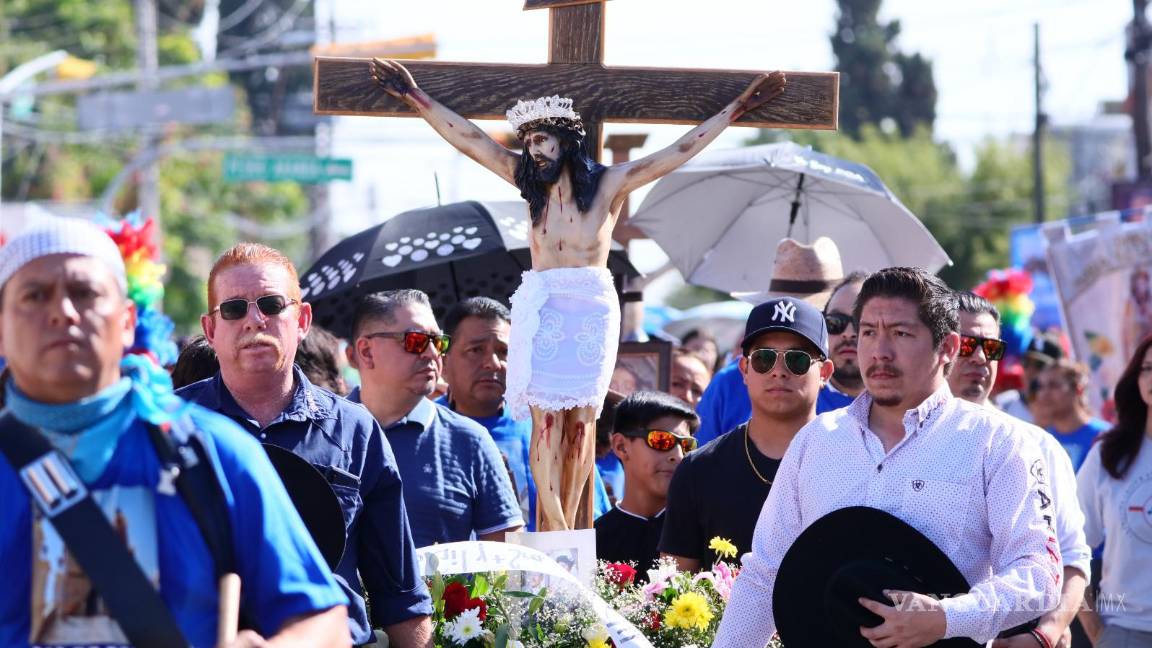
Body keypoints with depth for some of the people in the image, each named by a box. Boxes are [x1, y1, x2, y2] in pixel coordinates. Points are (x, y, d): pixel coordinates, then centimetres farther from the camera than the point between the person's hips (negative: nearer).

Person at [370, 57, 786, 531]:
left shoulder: (610, 184, 1)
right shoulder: (529, 180, 7)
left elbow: (680, 151, 2)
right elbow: (467, 139, 10)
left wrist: (737, 109, 0)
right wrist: (416, 98, 11)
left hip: (593, 311, -1)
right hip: (542, 311, 1)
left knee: (582, 420, 0)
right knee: (545, 418, -9)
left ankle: (565, 530, 3)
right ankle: (555, 533, -12)